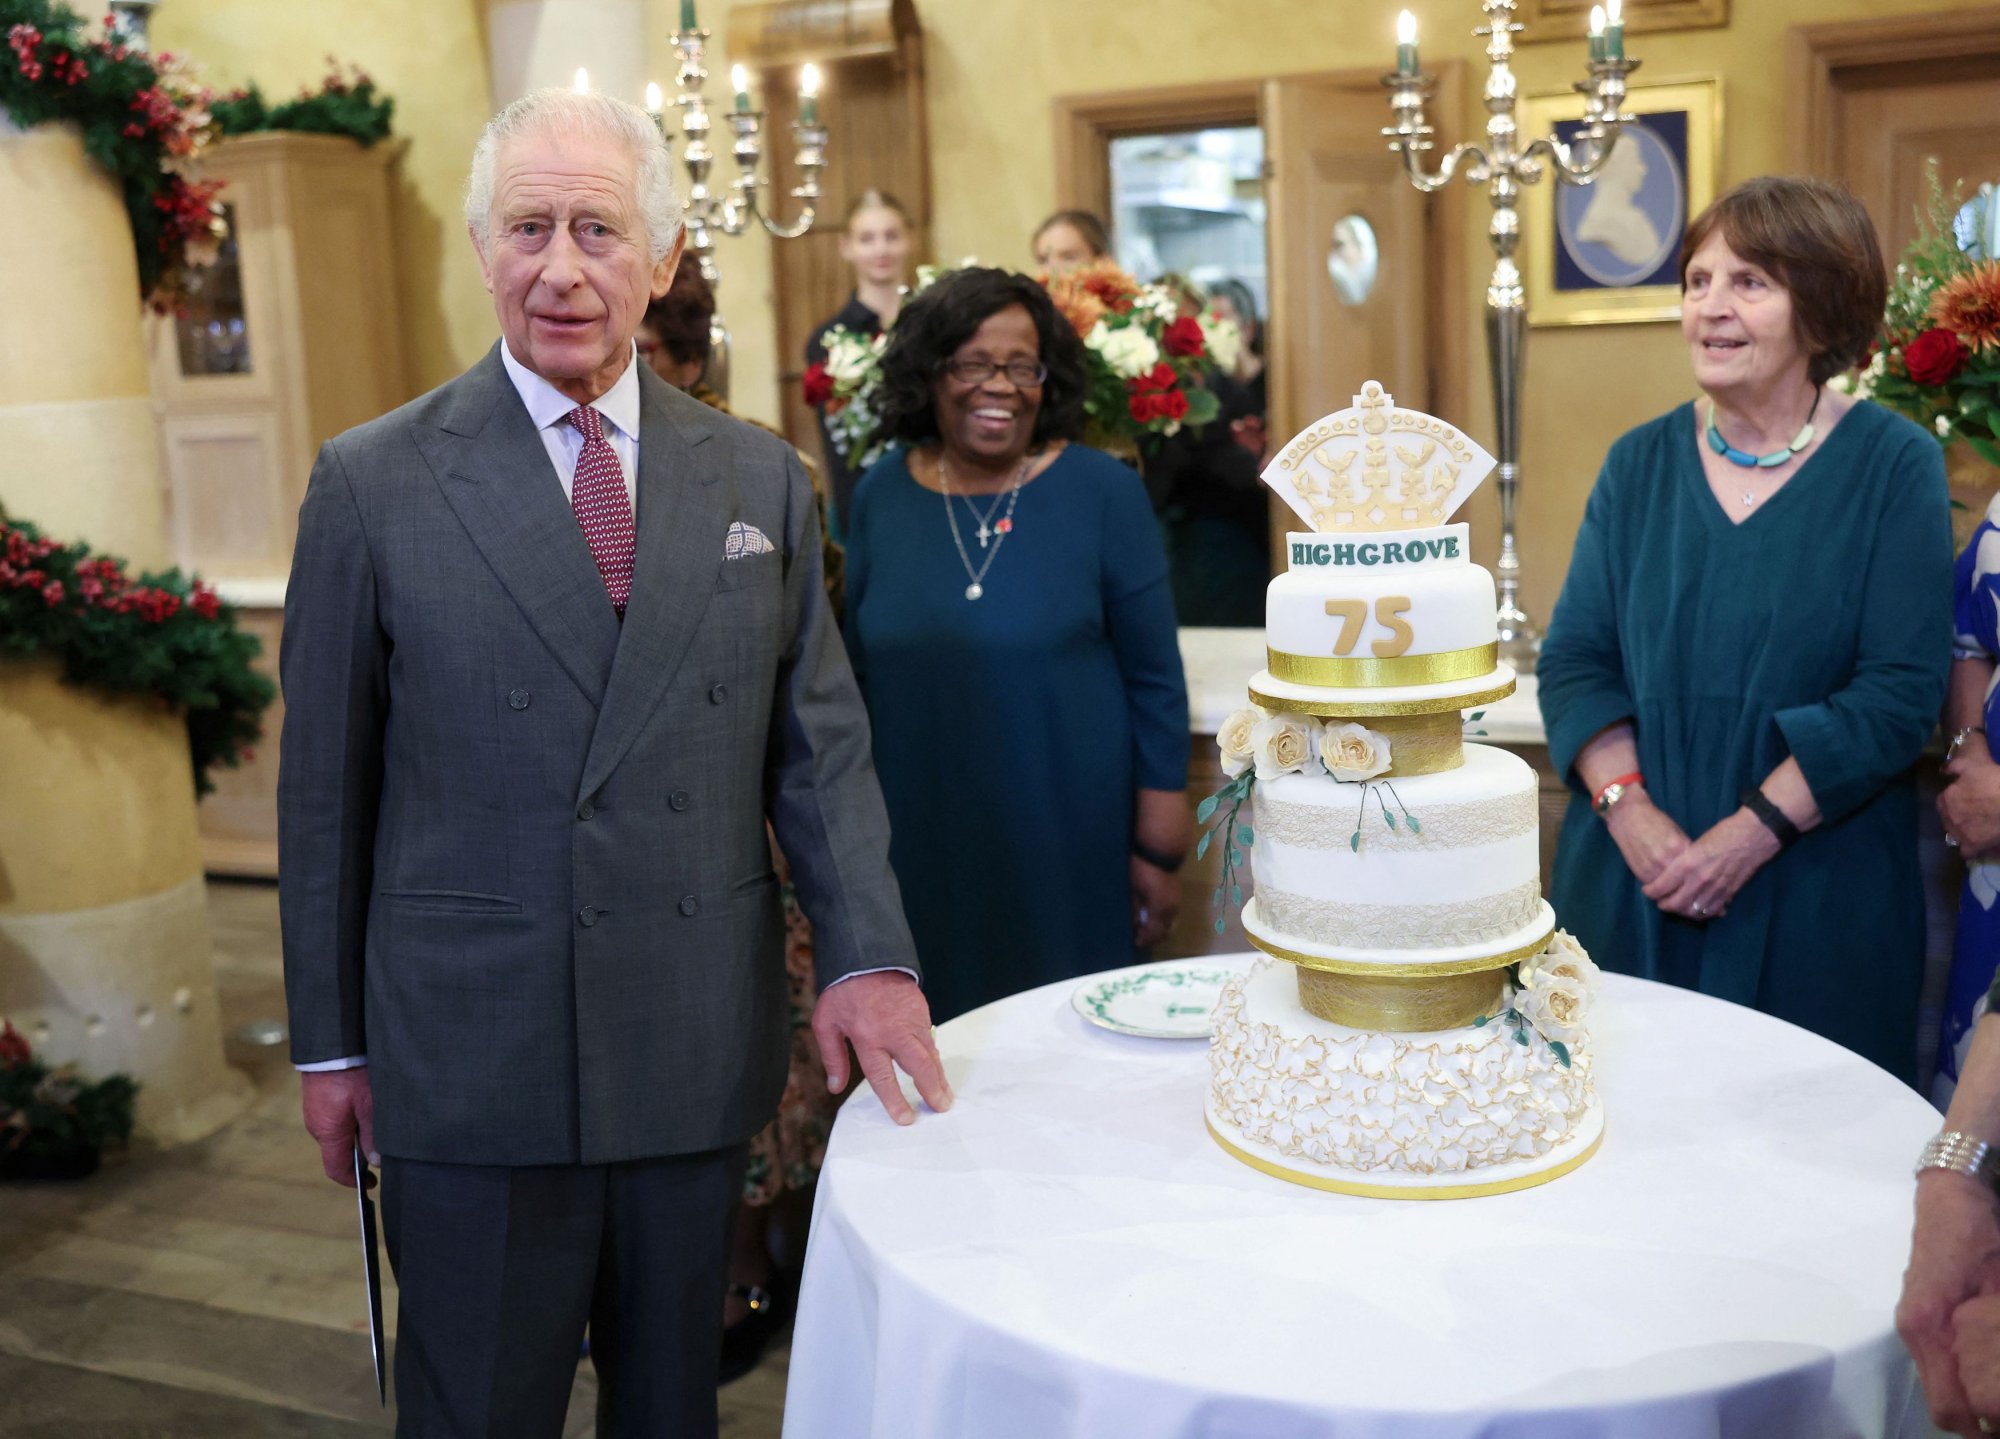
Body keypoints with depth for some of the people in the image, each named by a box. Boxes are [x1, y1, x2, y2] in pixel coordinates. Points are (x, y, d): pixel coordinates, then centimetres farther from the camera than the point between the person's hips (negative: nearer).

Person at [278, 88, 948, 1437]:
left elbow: (819, 741, 4)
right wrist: (329, 1040, 3)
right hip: (472, 1064, -2)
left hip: (700, 1054, 3)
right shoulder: (373, 483, -3)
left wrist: (868, 956, -9)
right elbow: (325, 783, 0)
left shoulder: (762, 482, 4)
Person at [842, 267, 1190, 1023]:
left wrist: (1158, 850, -3)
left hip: (1072, 846, -2)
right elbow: (858, 673, 11)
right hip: (922, 846, 2)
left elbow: (1155, 681, -2)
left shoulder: (1102, 491, -5)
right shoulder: (881, 494, 3)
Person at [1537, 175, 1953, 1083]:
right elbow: (1574, 658, 1)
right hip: (1630, 895, 3)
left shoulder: (1894, 466, -3)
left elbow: (1901, 691, -10)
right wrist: (1630, 810, -13)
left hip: (1818, 904, -2)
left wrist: (1752, 833, -17)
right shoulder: (1640, 464, 5)